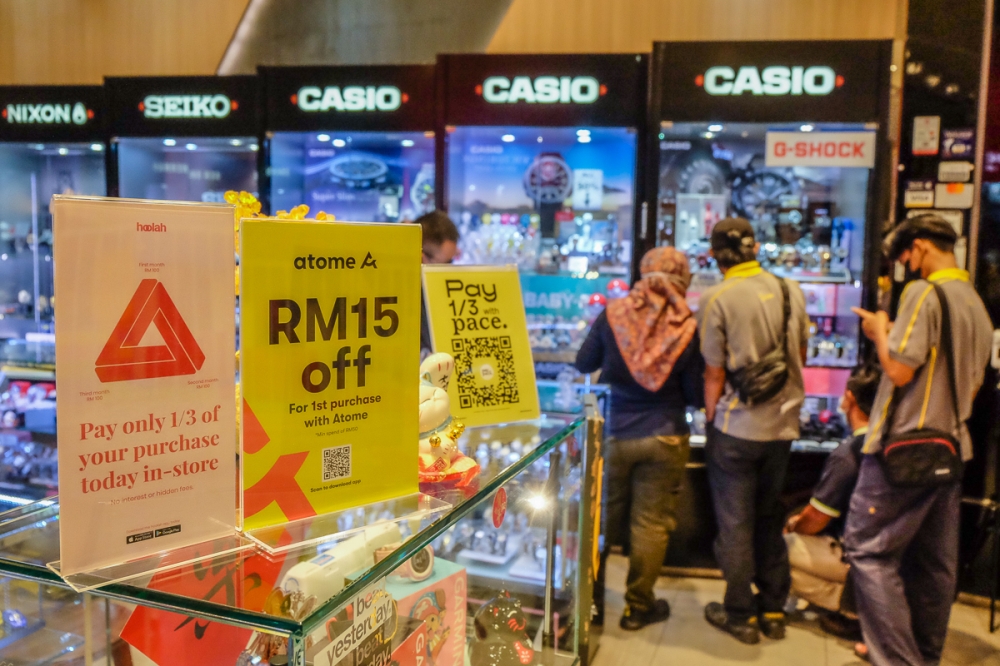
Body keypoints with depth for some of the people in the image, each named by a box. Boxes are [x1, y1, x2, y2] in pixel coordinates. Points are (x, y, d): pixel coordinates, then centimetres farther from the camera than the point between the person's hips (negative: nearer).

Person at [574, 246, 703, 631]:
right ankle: (638, 607, 22)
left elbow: (583, 364, 4)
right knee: (651, 523, 10)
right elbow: (695, 394, -6)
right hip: (665, 440, -1)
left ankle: (589, 601, 27)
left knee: (601, 519, 15)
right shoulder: (688, 328, -11)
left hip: (615, 435, 2)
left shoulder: (612, 315, -9)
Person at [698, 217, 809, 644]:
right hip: (782, 424, 5)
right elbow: (800, 355, 12)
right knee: (770, 518, 18)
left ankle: (740, 616, 18)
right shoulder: (791, 291, 2)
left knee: (735, 524, 7)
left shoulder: (717, 299, -14)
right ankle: (773, 610, 28)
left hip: (736, 428, -5)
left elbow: (715, 373, -12)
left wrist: (711, 423, 1)